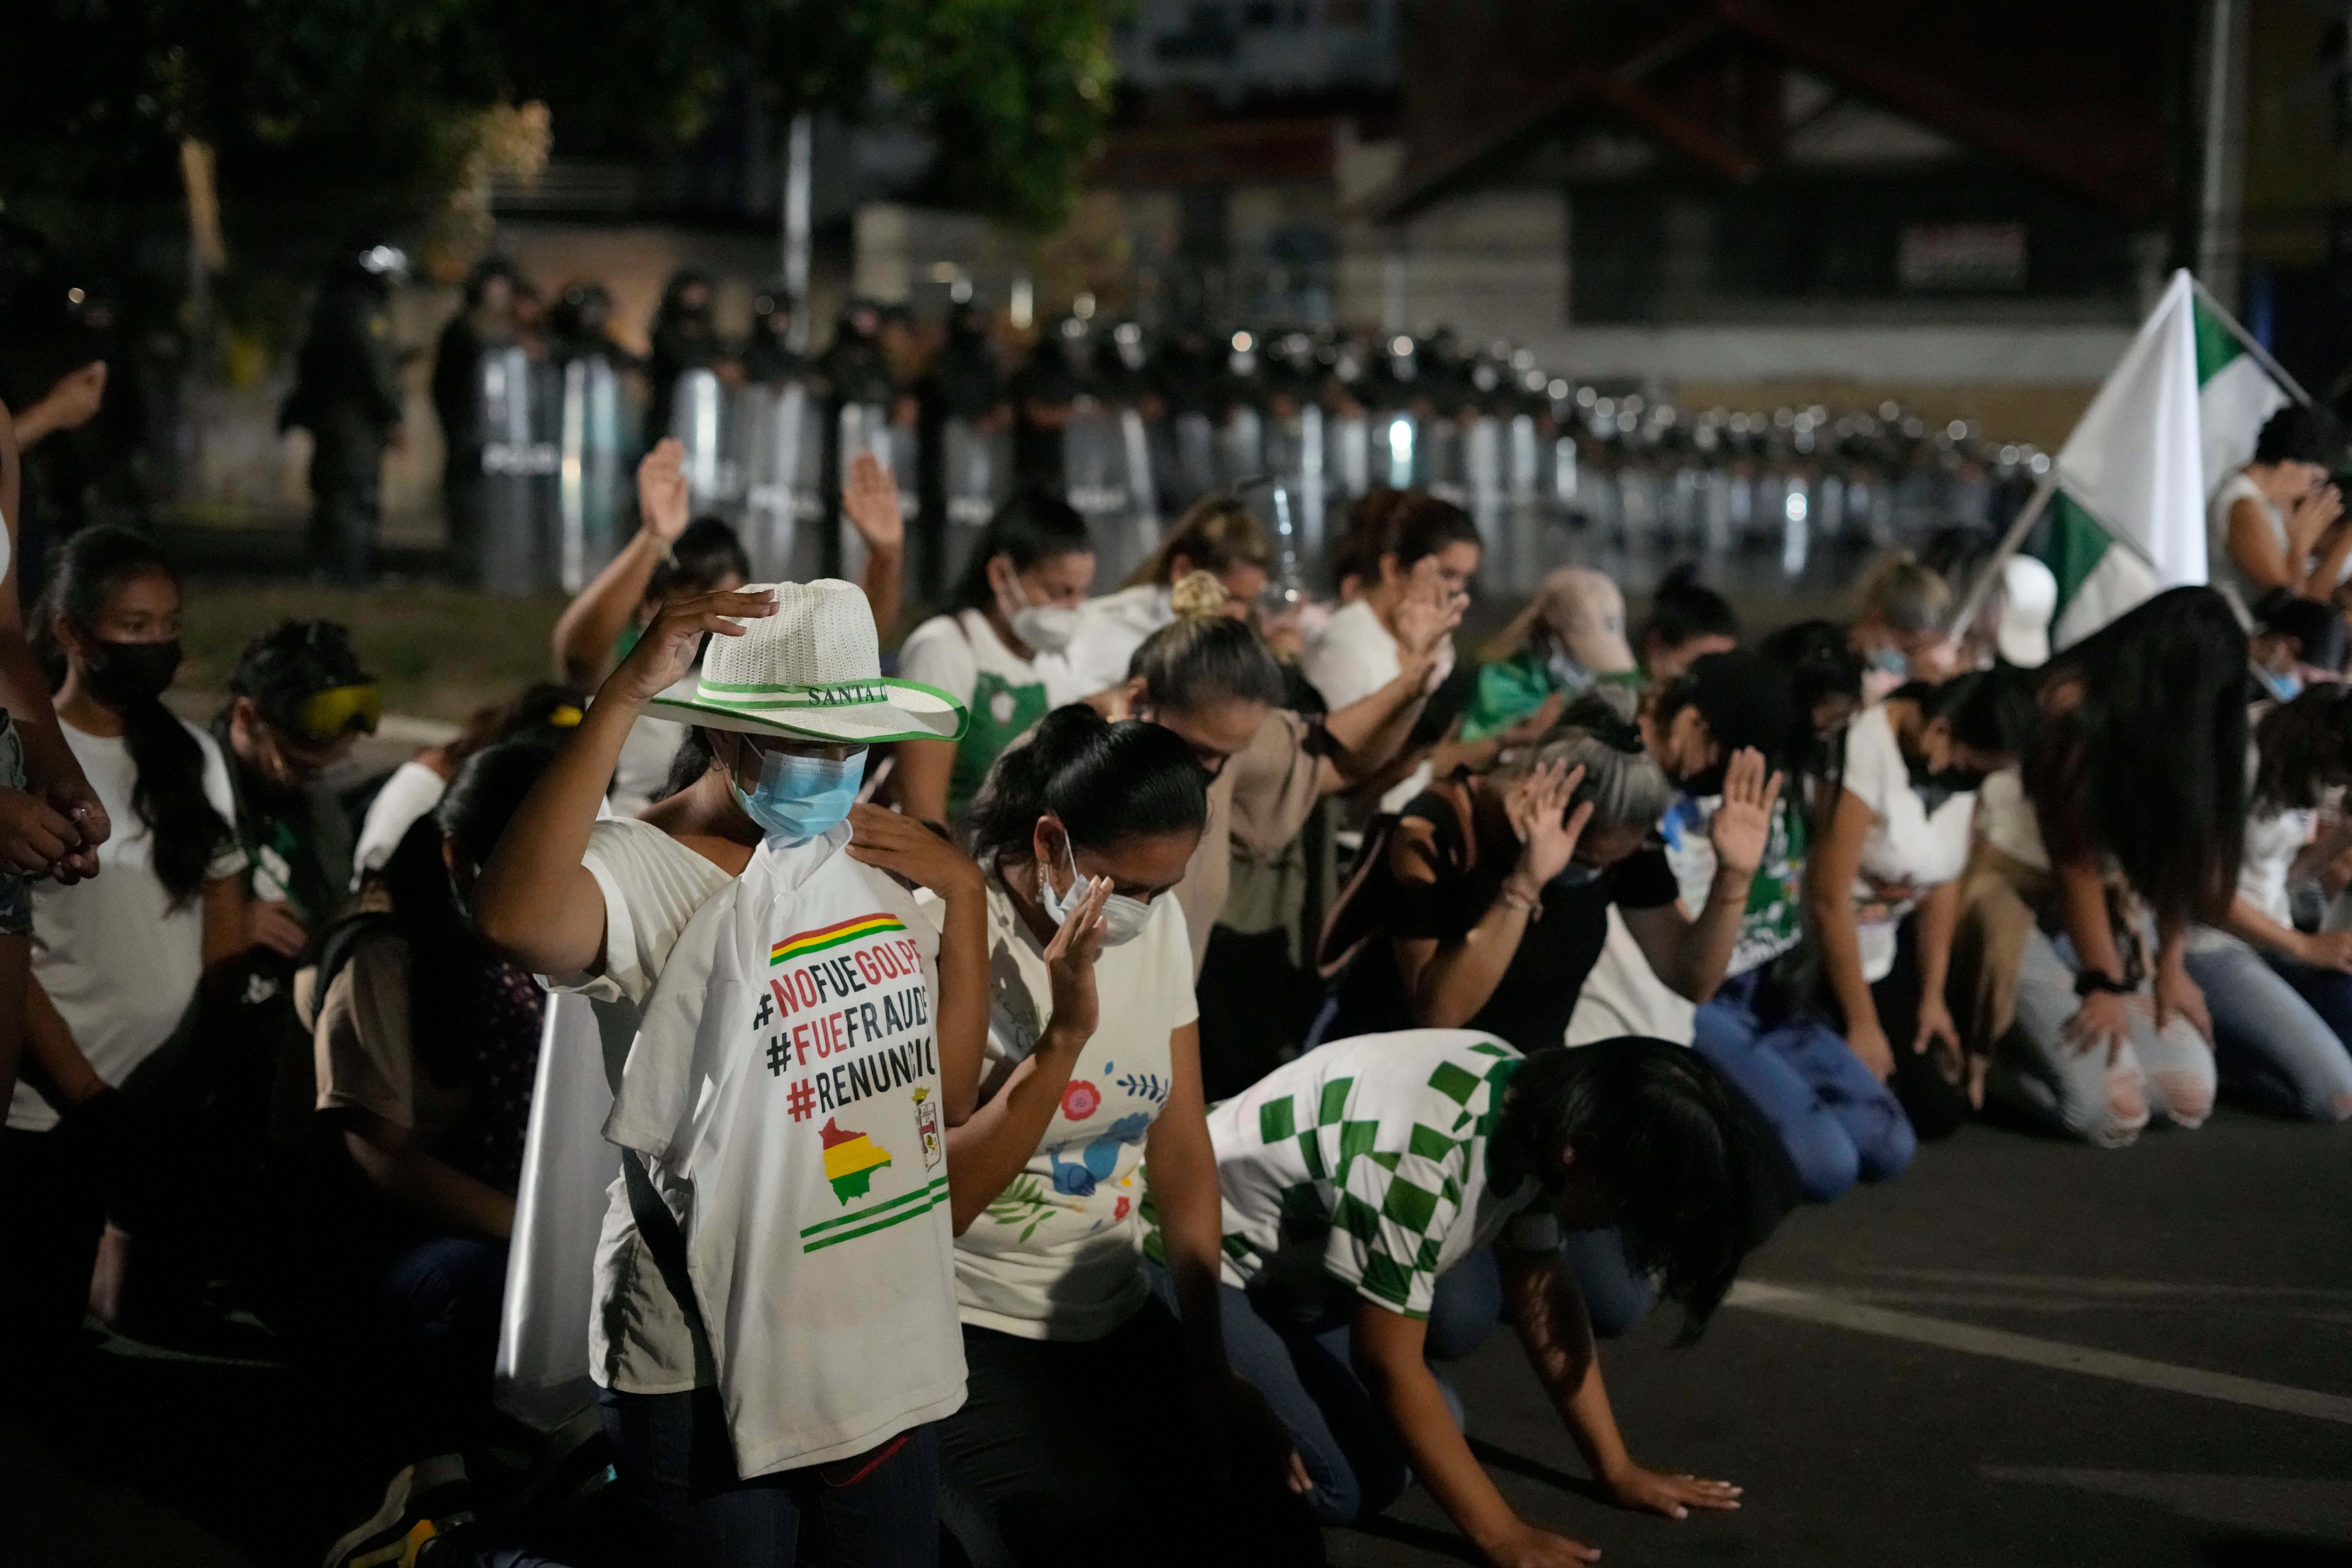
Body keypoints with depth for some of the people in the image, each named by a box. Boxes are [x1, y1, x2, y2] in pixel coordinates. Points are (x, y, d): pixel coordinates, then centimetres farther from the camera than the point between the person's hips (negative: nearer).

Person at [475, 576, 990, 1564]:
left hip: (889, 1346, 7)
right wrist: (626, 695, -38)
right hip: (712, 1370, -7)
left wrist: (963, 893, 1)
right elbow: (514, 919, -39)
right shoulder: (644, 872, -14)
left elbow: (950, 1095, 9)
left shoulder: (869, 857, 7)